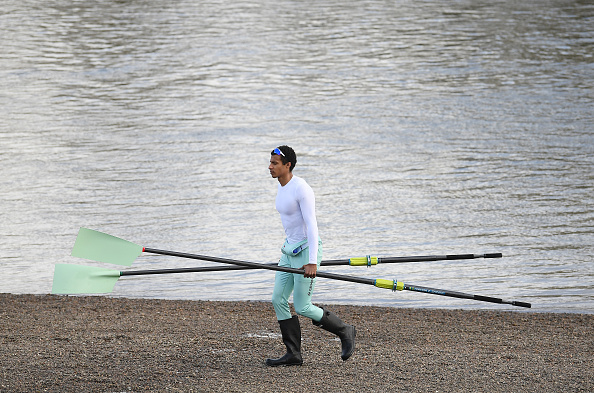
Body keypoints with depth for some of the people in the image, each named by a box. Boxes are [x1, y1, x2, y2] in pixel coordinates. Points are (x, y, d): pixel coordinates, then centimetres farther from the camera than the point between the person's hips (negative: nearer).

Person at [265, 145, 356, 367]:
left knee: (302, 308, -5)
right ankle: (293, 354, 6)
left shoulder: (301, 189, -20)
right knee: (278, 300, 2)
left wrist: (312, 262, -29)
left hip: (307, 251, -9)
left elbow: (312, 226, -24)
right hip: (291, 249, 9)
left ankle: (345, 332, 14)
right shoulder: (283, 188, 9)